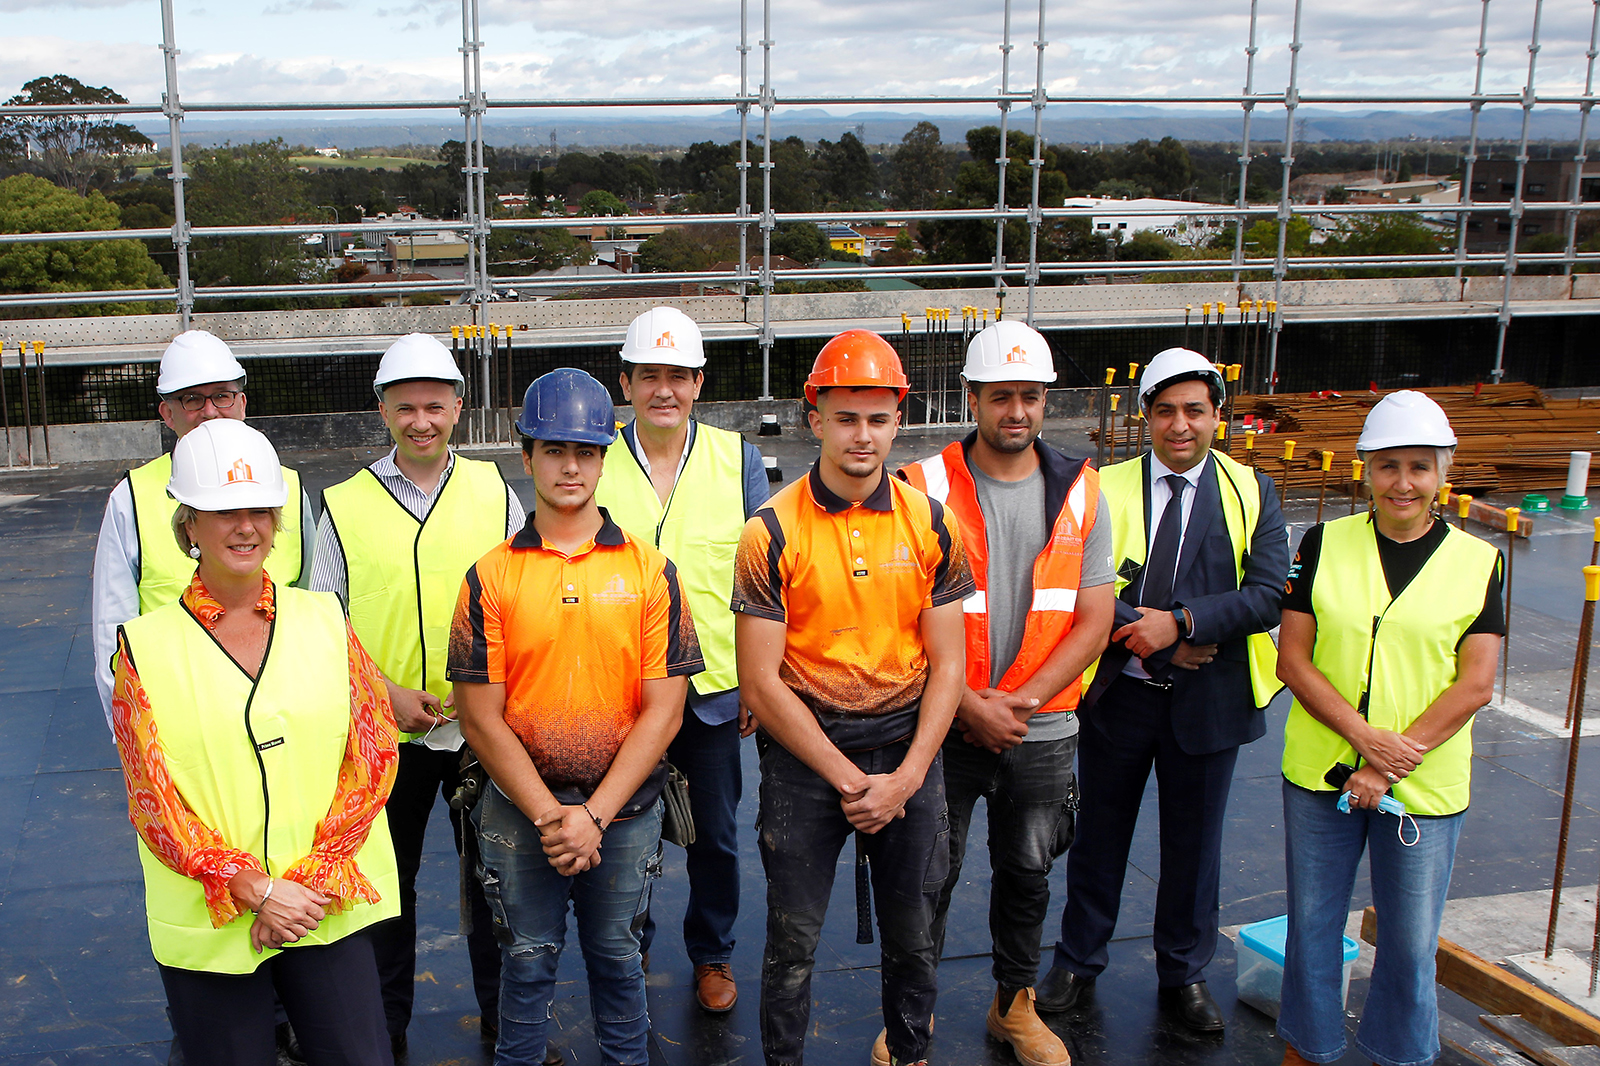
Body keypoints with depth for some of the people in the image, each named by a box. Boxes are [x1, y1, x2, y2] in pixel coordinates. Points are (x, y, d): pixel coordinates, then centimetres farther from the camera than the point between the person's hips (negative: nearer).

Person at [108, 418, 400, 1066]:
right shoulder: (147, 644, 0)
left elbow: (373, 752, 1)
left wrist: (314, 879, -9)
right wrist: (255, 891, -12)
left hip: (328, 912, 1)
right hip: (208, 923, -1)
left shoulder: (324, 620, 5)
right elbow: (153, 796, -4)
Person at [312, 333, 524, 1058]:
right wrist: (386, 693, -11)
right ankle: (386, 1028, 32)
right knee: (386, 881, 14)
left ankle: (503, 1014, 31)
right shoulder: (344, 506, 0)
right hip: (386, 730, 0)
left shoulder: (494, 491, 2)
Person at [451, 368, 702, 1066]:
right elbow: (481, 717, -4)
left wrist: (594, 814, -11)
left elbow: (664, 707, -5)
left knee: (616, 957, 15)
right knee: (527, 961, 11)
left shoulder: (649, 570, -2)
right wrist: (548, 814, -11)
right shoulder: (491, 576, -2)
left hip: (625, 810, 0)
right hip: (521, 810, 0)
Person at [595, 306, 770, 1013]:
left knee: (714, 836, 13)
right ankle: (629, 950, 37)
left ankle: (712, 954, 36)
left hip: (714, 688, 0)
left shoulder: (738, 460, -1)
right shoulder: (595, 464, -3)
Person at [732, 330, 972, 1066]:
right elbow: (760, 683, -10)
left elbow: (947, 665, 1)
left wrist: (906, 777, -9)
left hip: (908, 748, 3)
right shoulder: (773, 533, -10)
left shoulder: (931, 524, -1)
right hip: (803, 751, -2)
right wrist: (847, 777, -13)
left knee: (912, 933, 15)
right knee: (793, 940, 6)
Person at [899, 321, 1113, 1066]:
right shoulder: (926, 490, -8)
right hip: (944, 726, -2)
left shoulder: (1080, 494, 0)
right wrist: (970, 706, -15)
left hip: (1043, 729, 3)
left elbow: (1093, 619, -2)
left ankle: (1015, 1005, 37)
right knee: (931, 873, 8)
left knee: (1027, 870, 16)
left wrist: (1022, 700, -13)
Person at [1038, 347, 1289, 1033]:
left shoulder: (1251, 493, 0)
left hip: (1209, 697, 0)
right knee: (1100, 832, 13)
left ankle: (1184, 975, 32)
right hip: (1118, 693, 0)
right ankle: (1077, 962, 32)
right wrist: (1145, 633, -20)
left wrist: (1179, 622, -21)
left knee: (1194, 841, 13)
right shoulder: (1103, 489, -1)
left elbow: (1268, 594, -11)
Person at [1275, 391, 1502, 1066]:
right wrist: (1365, 735, -15)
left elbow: (1474, 685, -5)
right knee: (1312, 924, 12)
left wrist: (1392, 762, -13)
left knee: (1410, 943, 8)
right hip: (1321, 773, 1)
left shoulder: (1478, 562, -1)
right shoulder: (1324, 545, 1)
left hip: (1425, 785, -1)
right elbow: (1293, 659, -3)